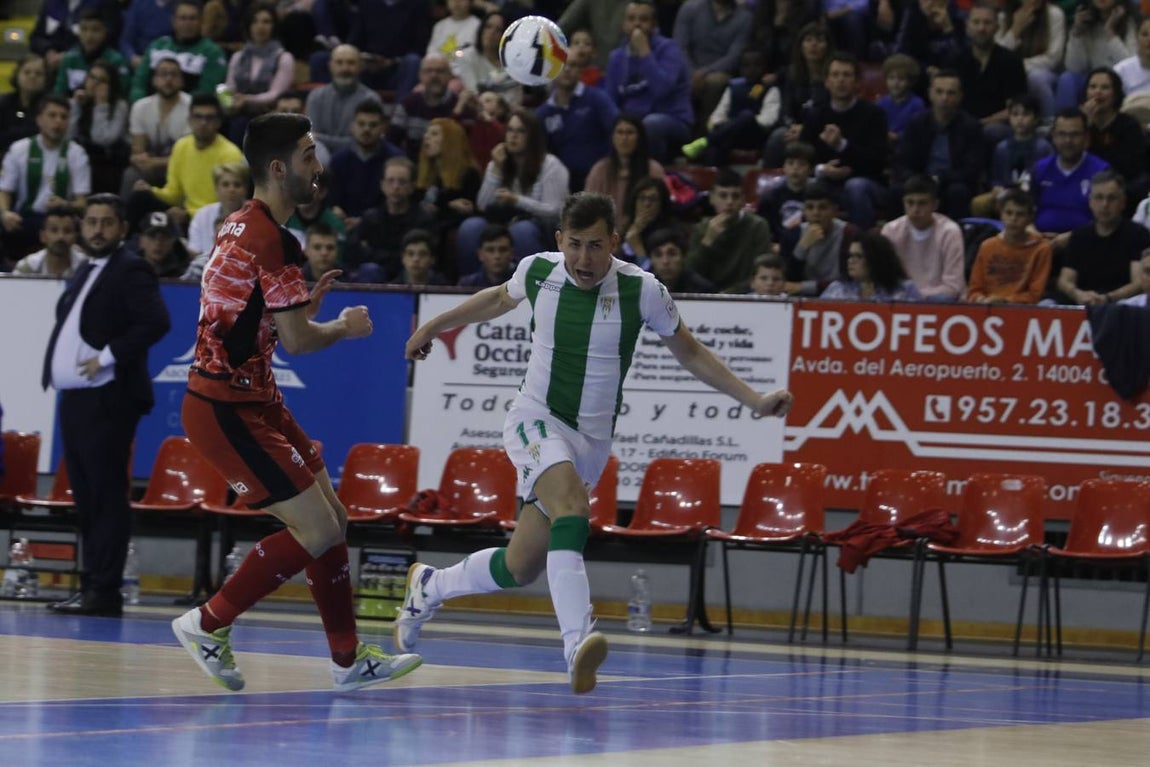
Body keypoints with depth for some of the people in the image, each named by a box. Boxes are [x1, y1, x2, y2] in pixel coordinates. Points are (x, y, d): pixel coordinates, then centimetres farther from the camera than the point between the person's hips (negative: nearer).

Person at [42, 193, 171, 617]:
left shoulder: (130, 272, -8)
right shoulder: (85, 272, 20)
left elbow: (156, 322, -19)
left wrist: (109, 356, -19)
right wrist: (53, 365, 8)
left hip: (107, 401, -9)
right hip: (74, 397, 9)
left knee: (106, 497, -8)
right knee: (85, 497, 11)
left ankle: (104, 590, -8)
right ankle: (90, 585, 15)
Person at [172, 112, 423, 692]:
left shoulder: (241, 225, 13)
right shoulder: (273, 240, -19)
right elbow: (298, 340, -19)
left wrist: (305, 303, 12)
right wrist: (346, 326, 1)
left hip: (254, 401, 10)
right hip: (228, 412, -10)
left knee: (333, 519, 12)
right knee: (317, 531, -9)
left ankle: (348, 660, 19)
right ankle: (208, 624, 1)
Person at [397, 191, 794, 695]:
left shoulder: (640, 290, -12)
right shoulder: (538, 271, -7)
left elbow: (689, 352, 3)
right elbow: (500, 299, 18)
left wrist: (754, 400, -4)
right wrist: (434, 326, 28)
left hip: (591, 439, 2)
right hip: (536, 420, -2)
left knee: (521, 567, 5)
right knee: (571, 506, -34)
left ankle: (428, 587, 34)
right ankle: (578, 643, -47)